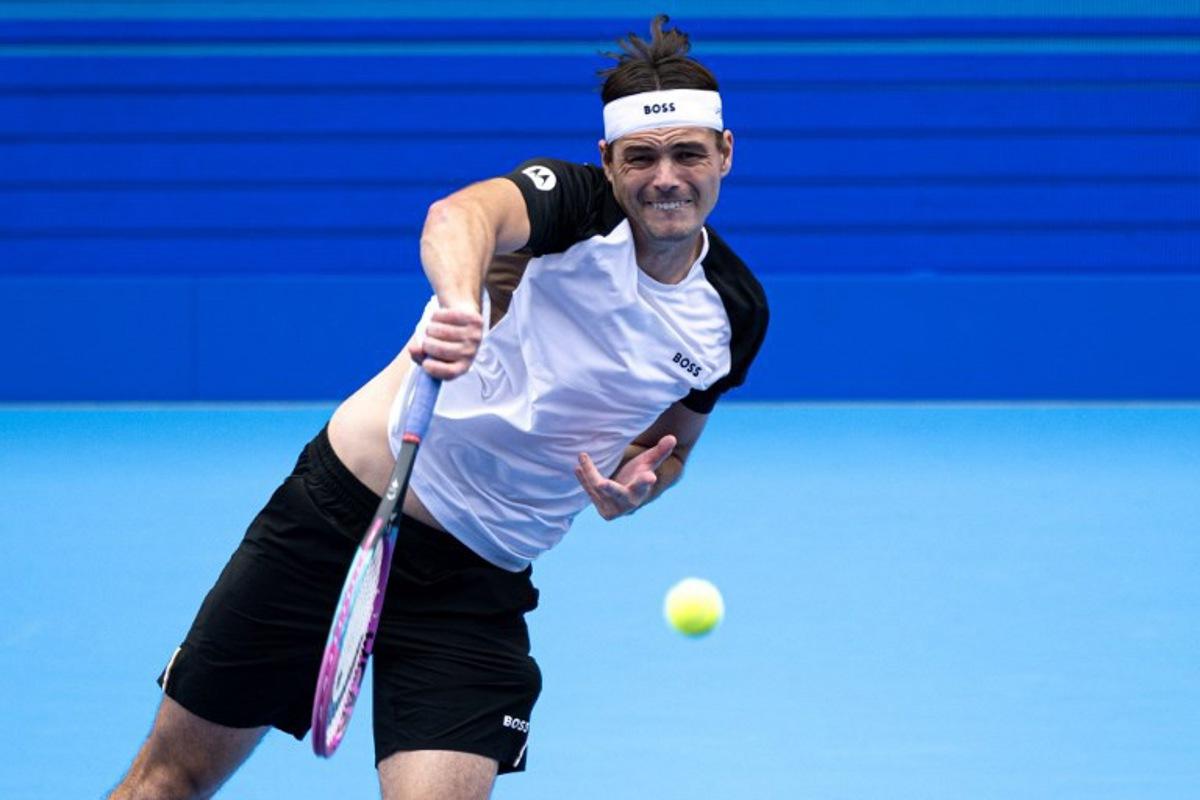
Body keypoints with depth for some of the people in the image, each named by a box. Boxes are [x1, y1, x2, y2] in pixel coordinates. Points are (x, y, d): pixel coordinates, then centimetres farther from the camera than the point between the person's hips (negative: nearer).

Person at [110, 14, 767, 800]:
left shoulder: (735, 313, 1)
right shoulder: (576, 201, -13)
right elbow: (458, 214, -37)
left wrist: (633, 485, -6)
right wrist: (461, 303, -61)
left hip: (476, 588, 3)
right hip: (345, 508, -3)